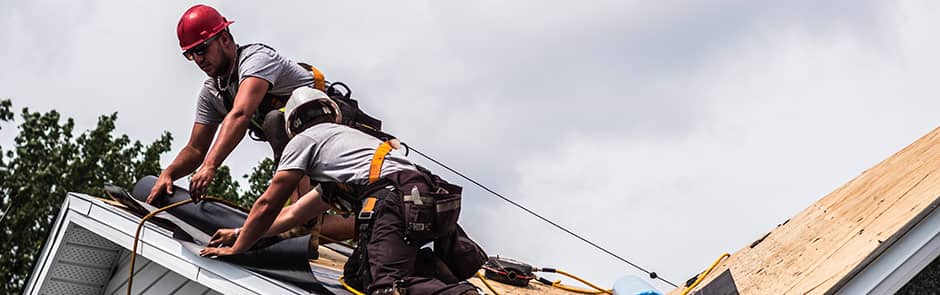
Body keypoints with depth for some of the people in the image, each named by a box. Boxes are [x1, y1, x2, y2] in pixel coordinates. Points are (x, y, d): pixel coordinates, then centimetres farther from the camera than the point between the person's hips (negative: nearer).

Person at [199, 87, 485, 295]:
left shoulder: (304, 139, 19)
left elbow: (268, 205, 18)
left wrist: (238, 247, 31)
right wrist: (241, 232, 51)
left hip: (394, 199, -8)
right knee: (356, 272, 14)